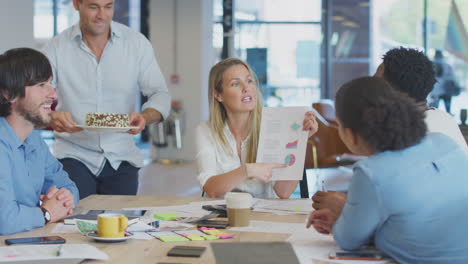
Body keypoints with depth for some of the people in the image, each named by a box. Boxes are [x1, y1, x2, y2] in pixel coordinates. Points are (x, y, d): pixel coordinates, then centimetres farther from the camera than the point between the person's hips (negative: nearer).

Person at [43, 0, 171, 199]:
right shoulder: (56, 47, -3)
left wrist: (144, 117, -24)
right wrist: (51, 118, -32)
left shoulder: (137, 43, 0)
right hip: (74, 154, -1)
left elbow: (160, 95, -2)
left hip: (121, 157, 2)